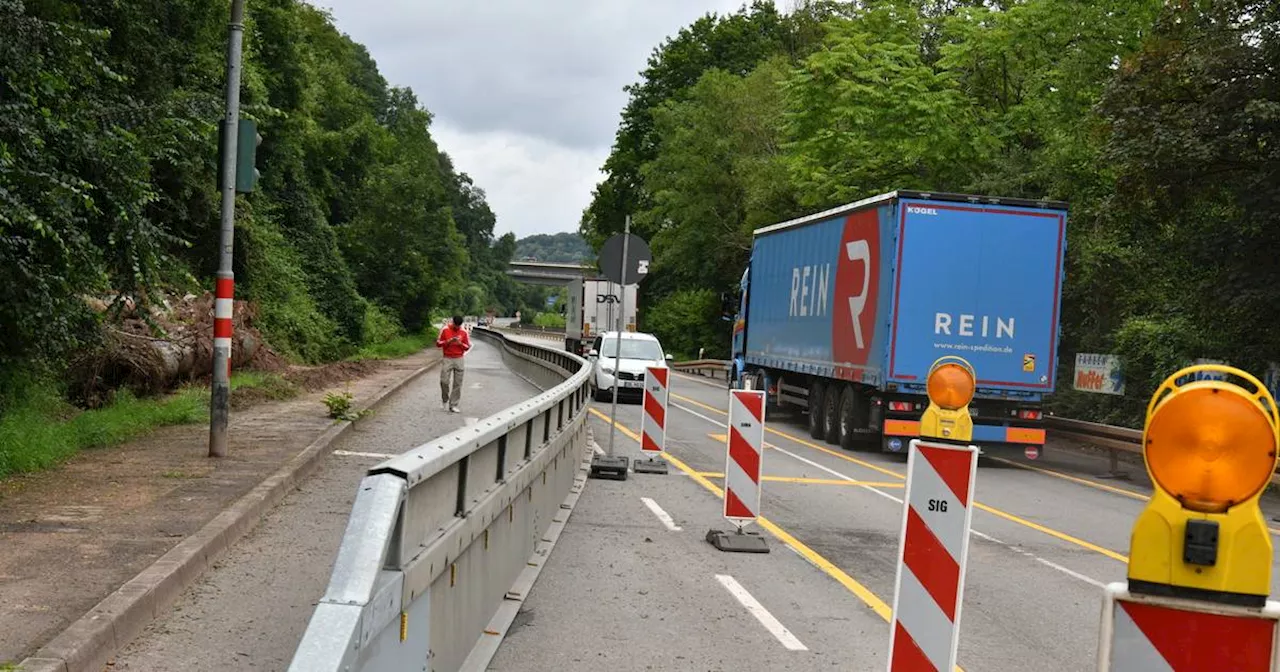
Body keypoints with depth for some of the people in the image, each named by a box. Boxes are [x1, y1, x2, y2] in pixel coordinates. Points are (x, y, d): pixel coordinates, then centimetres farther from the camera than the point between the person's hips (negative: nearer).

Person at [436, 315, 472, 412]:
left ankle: (453, 405, 2)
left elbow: (467, 347, 8)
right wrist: (448, 341, -14)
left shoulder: (464, 332, 2)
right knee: (444, 381, -9)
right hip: (447, 359, -1)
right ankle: (445, 399, 17)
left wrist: (460, 343, -12)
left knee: (457, 383, -2)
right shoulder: (445, 330, -1)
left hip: (459, 360, 1)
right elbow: (438, 343, 2)